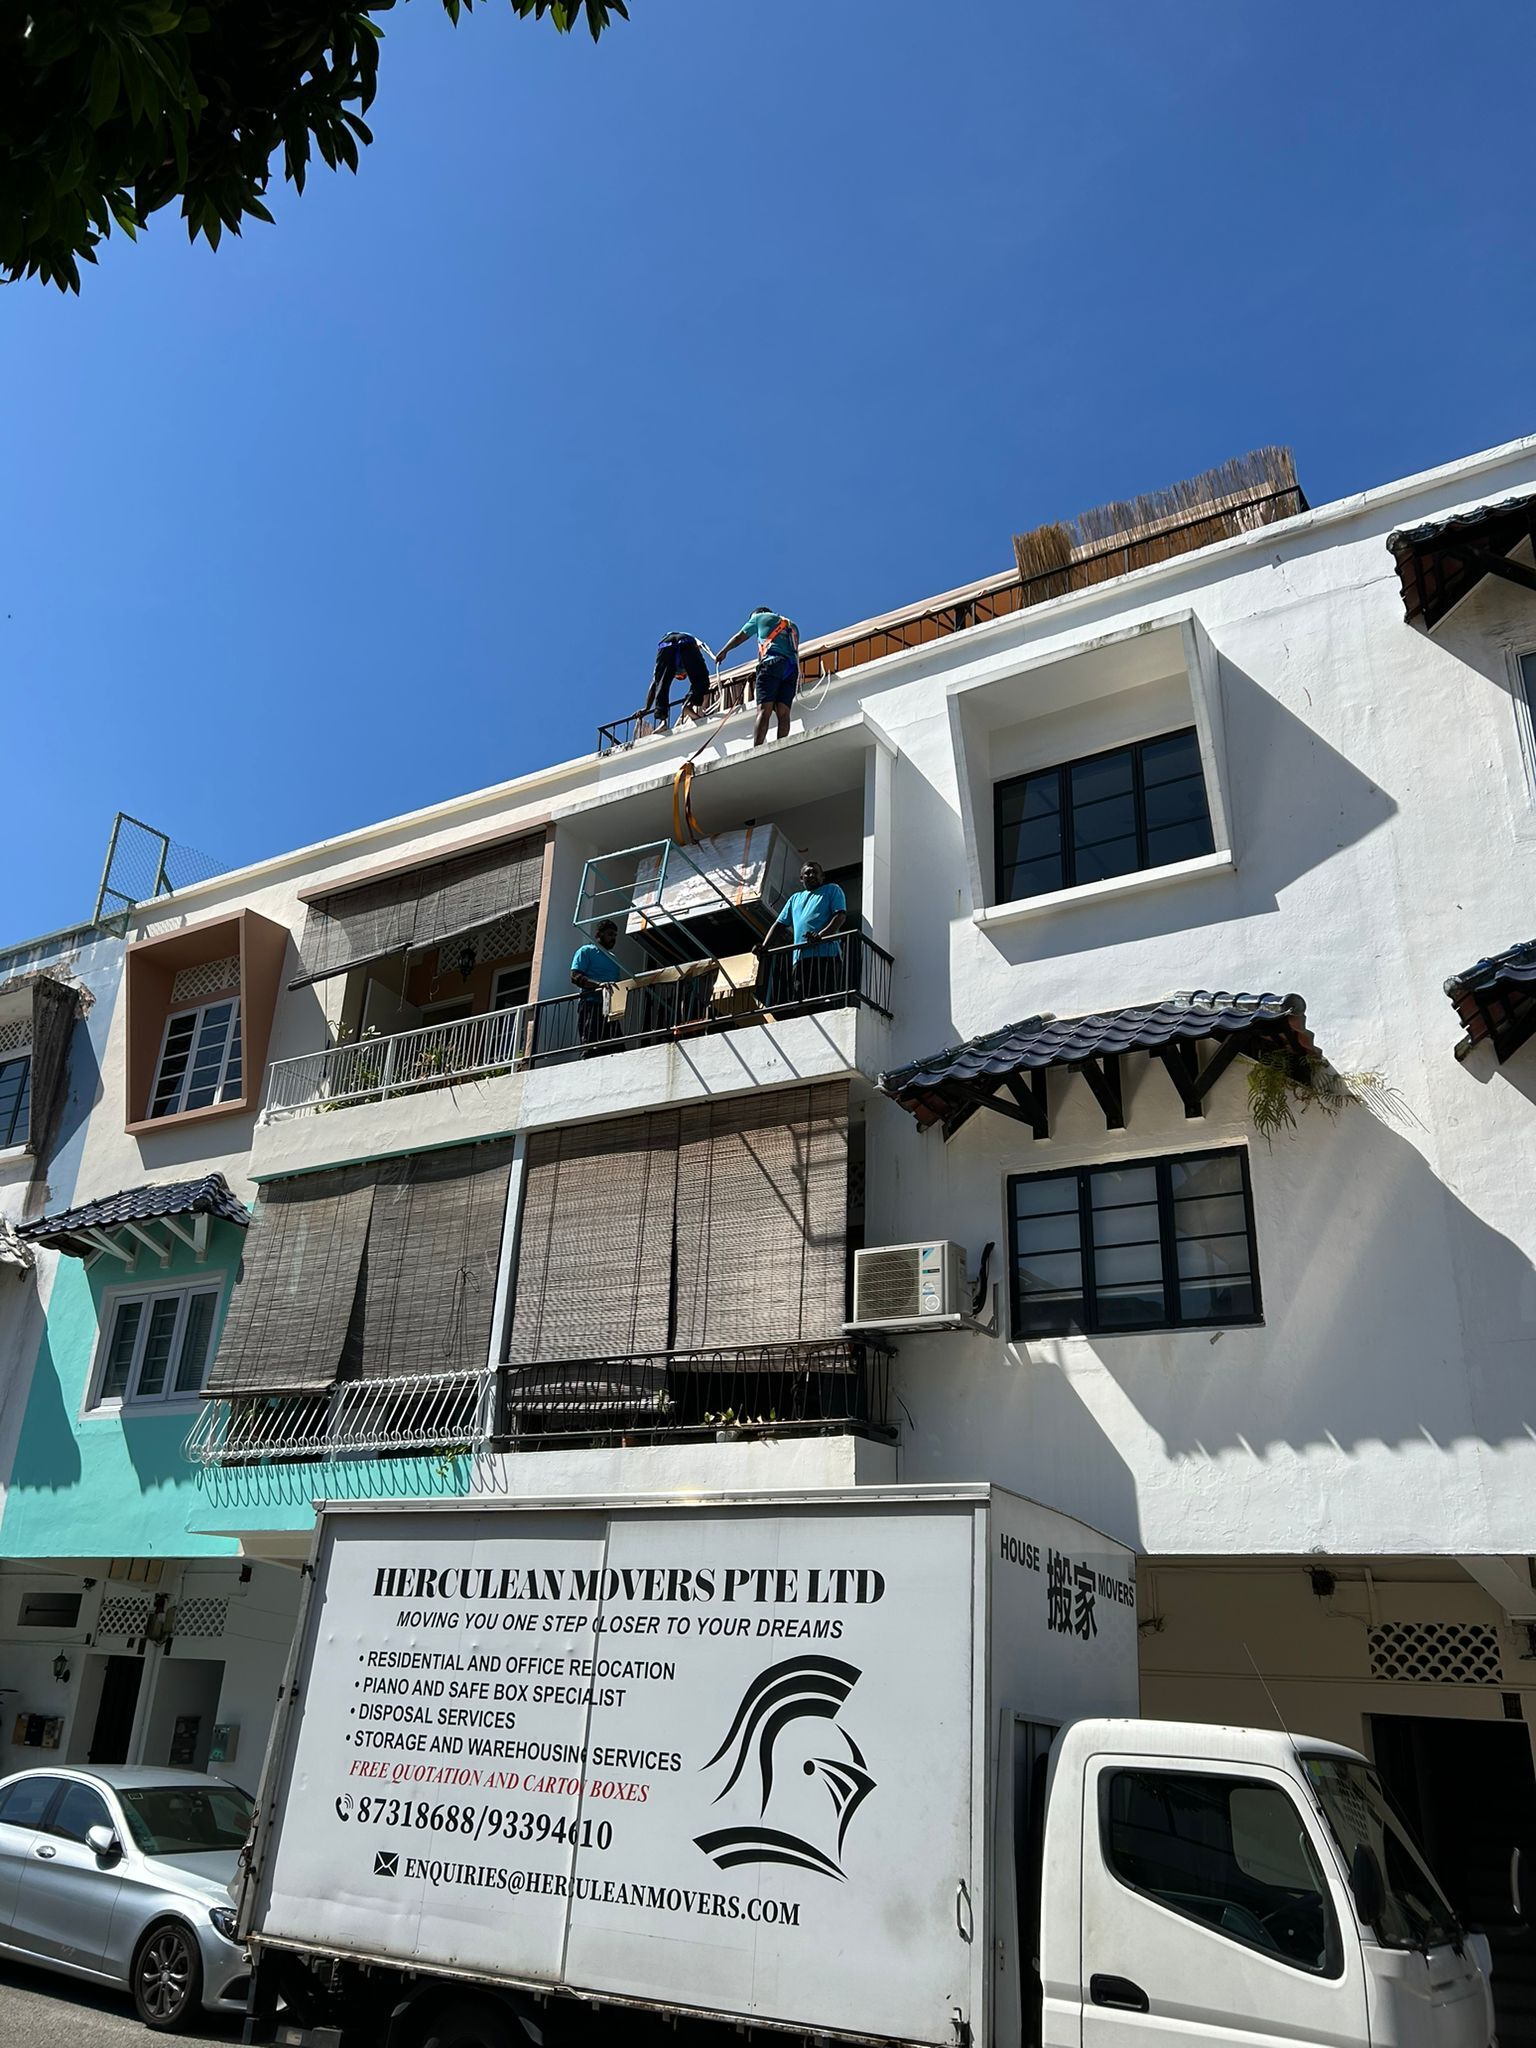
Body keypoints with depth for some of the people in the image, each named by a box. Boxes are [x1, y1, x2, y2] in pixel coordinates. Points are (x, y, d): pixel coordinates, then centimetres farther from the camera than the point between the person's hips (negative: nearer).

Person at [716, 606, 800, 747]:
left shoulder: (761, 617, 22)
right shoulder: (792, 626, 35)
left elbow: (739, 637, 29)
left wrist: (723, 652, 42)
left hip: (772, 663, -5)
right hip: (793, 668, 5)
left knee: (764, 709, -18)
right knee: (783, 713, -9)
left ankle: (756, 749, -32)